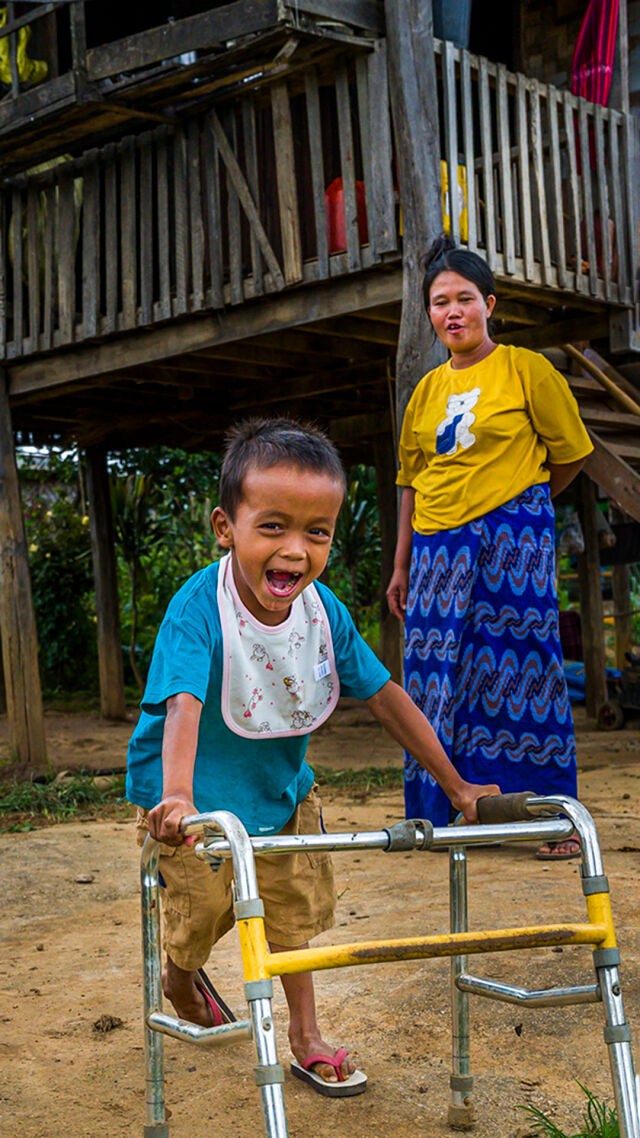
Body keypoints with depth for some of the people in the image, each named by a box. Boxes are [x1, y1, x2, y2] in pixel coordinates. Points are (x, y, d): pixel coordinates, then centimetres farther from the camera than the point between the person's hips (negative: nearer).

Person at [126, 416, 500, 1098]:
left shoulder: (324, 611, -16)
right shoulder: (199, 609, -32)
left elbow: (385, 696, -7)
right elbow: (183, 702, -45)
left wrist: (456, 787, -5)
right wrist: (178, 796, -63)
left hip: (282, 786, 4)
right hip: (197, 795, -4)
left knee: (294, 908, 10)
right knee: (202, 913, 7)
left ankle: (305, 1036, 28)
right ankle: (180, 975, 43)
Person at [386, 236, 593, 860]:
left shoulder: (526, 369, -1)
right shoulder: (428, 389, 13)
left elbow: (569, 453, 6)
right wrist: (401, 564, 13)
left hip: (512, 540, -5)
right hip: (438, 547, 5)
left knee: (520, 672, -6)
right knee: (441, 681, 4)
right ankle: (452, 814, 15)